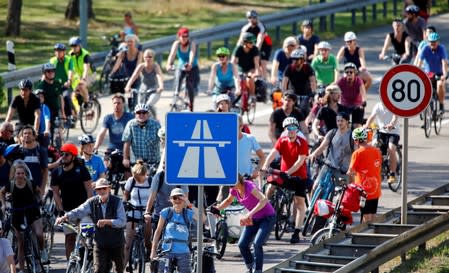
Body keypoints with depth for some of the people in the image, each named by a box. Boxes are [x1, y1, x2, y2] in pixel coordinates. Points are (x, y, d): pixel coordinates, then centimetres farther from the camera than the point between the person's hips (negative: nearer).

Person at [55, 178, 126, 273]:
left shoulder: (117, 202, -8)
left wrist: (106, 222, -29)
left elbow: (122, 221, -15)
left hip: (116, 243, 0)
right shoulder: (92, 202, -3)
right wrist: (64, 218, -29)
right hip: (100, 243, 0)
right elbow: (78, 212, -12)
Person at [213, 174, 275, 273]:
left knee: (257, 244, -22)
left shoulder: (249, 186, -28)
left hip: (267, 217, -7)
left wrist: (250, 214, -51)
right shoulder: (234, 189, -6)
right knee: (242, 244, -1)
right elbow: (229, 200, 17)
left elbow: (264, 199, -43)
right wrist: (217, 208, -1)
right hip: (254, 219, 7)